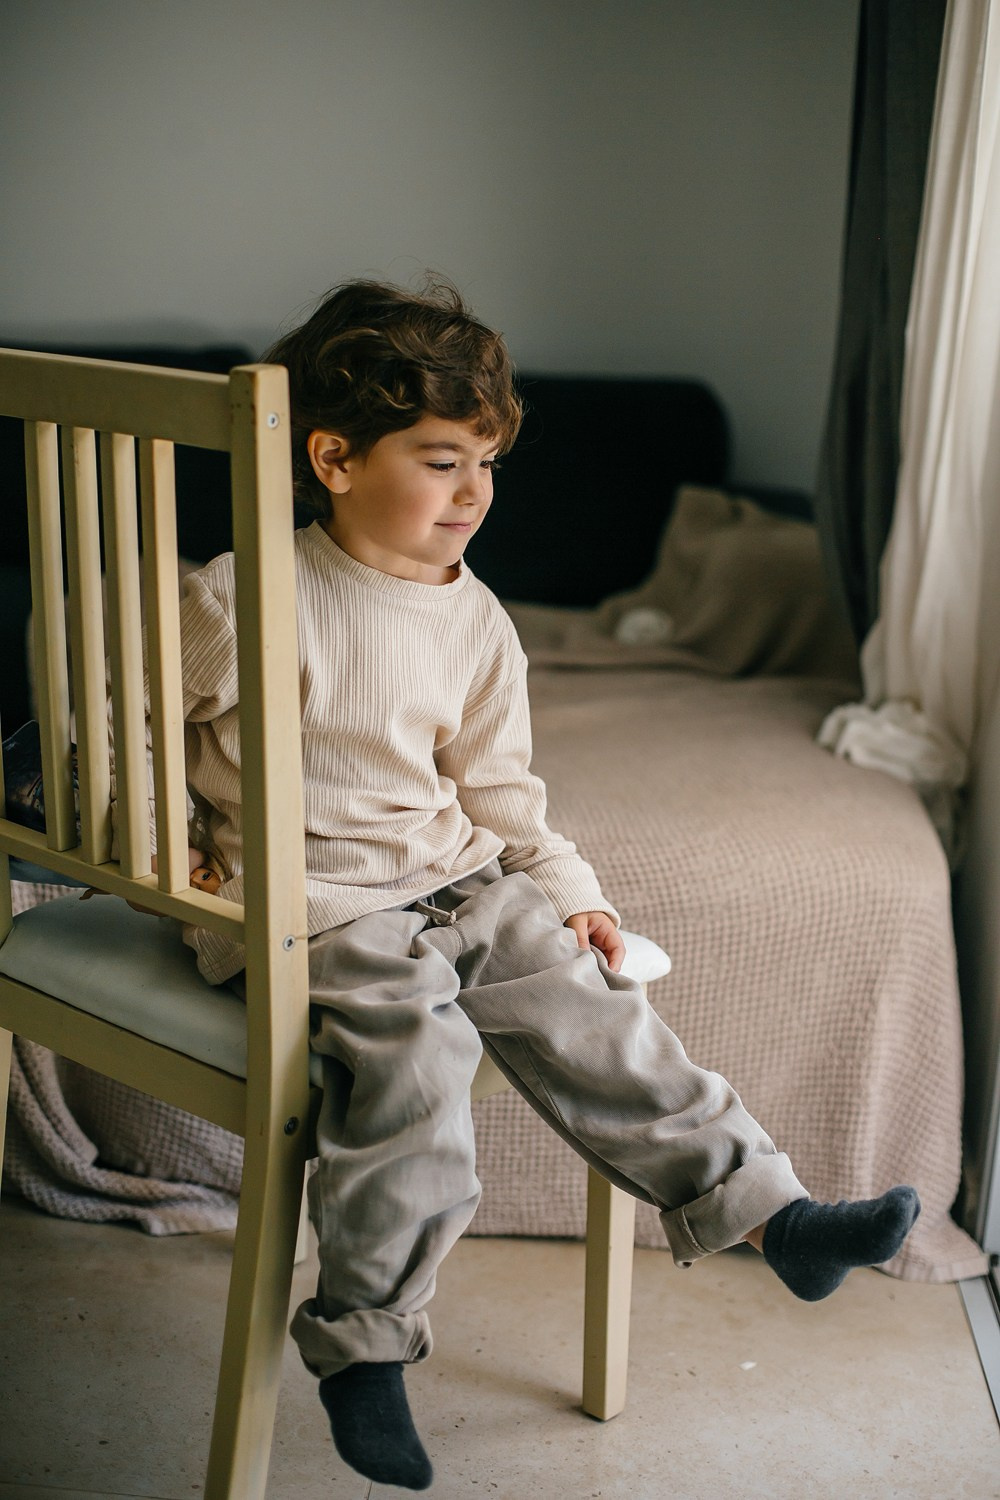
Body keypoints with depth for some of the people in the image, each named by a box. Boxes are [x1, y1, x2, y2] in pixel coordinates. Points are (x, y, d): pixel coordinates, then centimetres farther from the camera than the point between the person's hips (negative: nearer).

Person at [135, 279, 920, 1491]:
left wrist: (565, 888, 5)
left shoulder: (476, 621, 7)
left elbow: (497, 786, 15)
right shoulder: (245, 599, -10)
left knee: (577, 1001, -11)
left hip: (452, 877, 5)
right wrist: (173, 834, -4)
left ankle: (764, 1210, -2)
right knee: (412, 1038, -28)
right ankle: (363, 1335, -15)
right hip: (306, 901, -5)